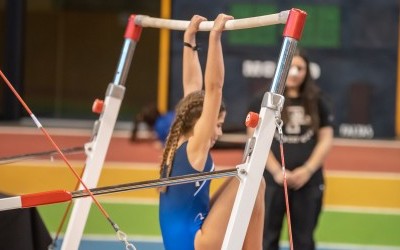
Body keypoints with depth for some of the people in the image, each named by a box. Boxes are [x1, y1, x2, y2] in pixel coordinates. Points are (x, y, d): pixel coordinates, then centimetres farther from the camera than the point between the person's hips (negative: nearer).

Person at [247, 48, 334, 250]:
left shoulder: (317, 101, 7)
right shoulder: (264, 101, 0)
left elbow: (326, 139, 6)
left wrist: (308, 170, -7)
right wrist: (277, 171, -12)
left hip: (308, 181, 2)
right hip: (272, 179, -2)